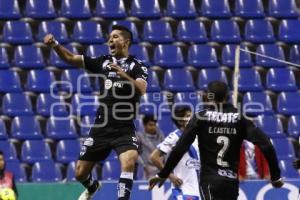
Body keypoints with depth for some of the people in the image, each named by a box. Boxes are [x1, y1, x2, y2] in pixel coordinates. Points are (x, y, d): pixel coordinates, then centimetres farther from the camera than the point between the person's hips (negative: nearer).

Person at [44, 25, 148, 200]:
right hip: (101, 128, 4)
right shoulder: (103, 61, 8)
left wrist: (123, 74, -36)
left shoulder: (136, 65, -3)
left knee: (129, 162, -32)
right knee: (80, 173, 11)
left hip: (124, 129, -4)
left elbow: (142, 89, -22)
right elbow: (71, 58, 3)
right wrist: (55, 44, -14)